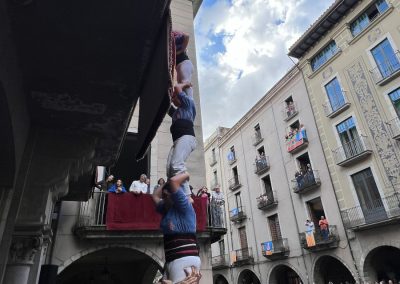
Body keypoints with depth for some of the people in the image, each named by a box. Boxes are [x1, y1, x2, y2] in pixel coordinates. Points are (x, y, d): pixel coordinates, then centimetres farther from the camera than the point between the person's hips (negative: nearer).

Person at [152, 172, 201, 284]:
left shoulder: (184, 207, -6)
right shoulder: (167, 210, 19)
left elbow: (173, 181, -16)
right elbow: (155, 196, 34)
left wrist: (185, 175, 1)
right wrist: (164, 185, 29)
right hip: (172, 261, 9)